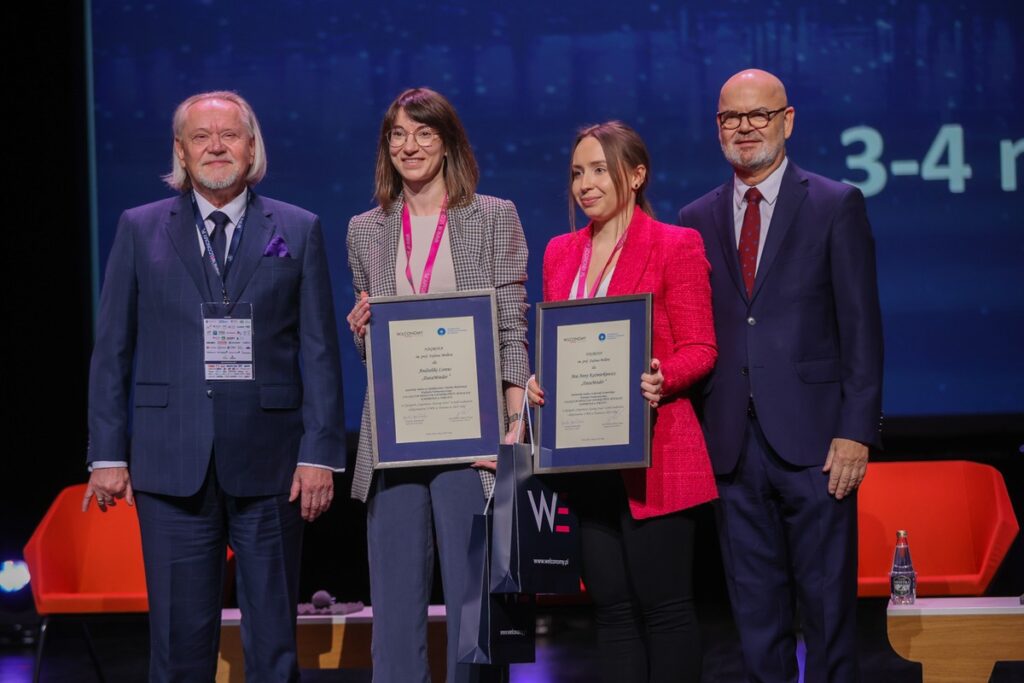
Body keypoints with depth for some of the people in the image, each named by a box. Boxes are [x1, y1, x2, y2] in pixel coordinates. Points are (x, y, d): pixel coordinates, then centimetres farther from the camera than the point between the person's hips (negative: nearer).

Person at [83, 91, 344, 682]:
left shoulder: (299, 231, 7)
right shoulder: (140, 229, 8)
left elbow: (319, 351, 4)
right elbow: (112, 350, 7)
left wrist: (321, 453, -4)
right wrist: (108, 455, 1)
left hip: (270, 462, 0)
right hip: (172, 461, 0)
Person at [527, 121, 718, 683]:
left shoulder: (676, 246, -4)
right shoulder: (560, 252, 14)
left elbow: (699, 350, -5)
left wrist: (661, 378, -24)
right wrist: (539, 381, -2)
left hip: (652, 453, -6)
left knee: (663, 604, -3)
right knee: (611, 605, 8)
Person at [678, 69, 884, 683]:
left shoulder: (837, 206, 1)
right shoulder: (698, 220, 12)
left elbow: (862, 328, -3)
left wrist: (857, 430, -10)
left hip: (812, 439, -3)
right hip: (734, 443, 4)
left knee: (827, 603, 1)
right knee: (756, 612, 8)